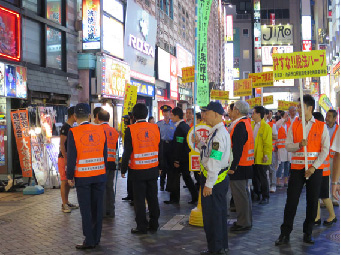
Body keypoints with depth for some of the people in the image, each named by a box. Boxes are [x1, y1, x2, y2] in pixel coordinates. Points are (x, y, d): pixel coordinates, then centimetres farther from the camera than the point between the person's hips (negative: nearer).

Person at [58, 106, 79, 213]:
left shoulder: (71, 127, 15)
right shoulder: (65, 127, -14)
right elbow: (62, 144, -18)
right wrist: (66, 157, -21)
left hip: (70, 158, 9)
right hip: (64, 158, -9)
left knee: (69, 181, 13)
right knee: (64, 181, -5)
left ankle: (67, 202, 22)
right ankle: (64, 205, 0)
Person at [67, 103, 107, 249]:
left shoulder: (73, 132, -10)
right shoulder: (100, 130, 2)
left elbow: (71, 157, -9)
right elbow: (105, 154, 7)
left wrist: (70, 176, 0)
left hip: (82, 177, -3)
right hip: (100, 175, 4)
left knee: (86, 209, 4)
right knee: (97, 207, 11)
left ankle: (89, 240, 7)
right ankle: (96, 238, 19)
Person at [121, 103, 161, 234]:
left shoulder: (131, 130, -12)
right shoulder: (155, 128, 0)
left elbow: (127, 152, -11)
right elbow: (160, 149, 6)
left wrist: (123, 169, -1)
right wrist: (160, 166, 17)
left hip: (138, 170, -4)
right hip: (153, 169, 4)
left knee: (139, 199, 5)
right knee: (153, 197, 13)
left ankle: (141, 226, 10)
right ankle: (154, 224, 21)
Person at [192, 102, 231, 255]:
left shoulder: (219, 134, -21)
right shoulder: (218, 131, 12)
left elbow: (215, 161, -25)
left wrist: (209, 184, -24)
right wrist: (200, 144, 16)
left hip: (215, 178, -10)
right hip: (220, 179, 10)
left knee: (212, 215, 1)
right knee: (219, 213, 19)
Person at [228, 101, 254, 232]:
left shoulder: (240, 125, -18)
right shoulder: (246, 123, 14)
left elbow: (237, 148, -23)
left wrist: (232, 166, -22)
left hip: (239, 167, -10)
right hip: (246, 165, 10)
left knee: (239, 195, -4)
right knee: (244, 193, 17)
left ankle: (243, 223, 3)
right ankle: (246, 221, 26)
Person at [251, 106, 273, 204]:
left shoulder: (266, 127, -11)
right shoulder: (252, 125, 11)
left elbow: (267, 143, -14)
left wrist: (266, 155, -19)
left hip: (261, 158, -7)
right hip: (253, 157, 7)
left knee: (262, 178, 1)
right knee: (255, 177, 14)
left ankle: (265, 197, 11)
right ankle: (256, 195, 27)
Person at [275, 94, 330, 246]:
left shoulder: (321, 126, 0)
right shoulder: (294, 125, 6)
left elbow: (325, 150, -3)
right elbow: (287, 146, 2)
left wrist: (314, 167, -12)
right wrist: (299, 145, -19)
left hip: (315, 169, -1)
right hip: (297, 167, 1)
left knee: (312, 201, 6)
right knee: (291, 200, 0)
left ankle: (308, 233, 19)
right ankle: (285, 234, 6)